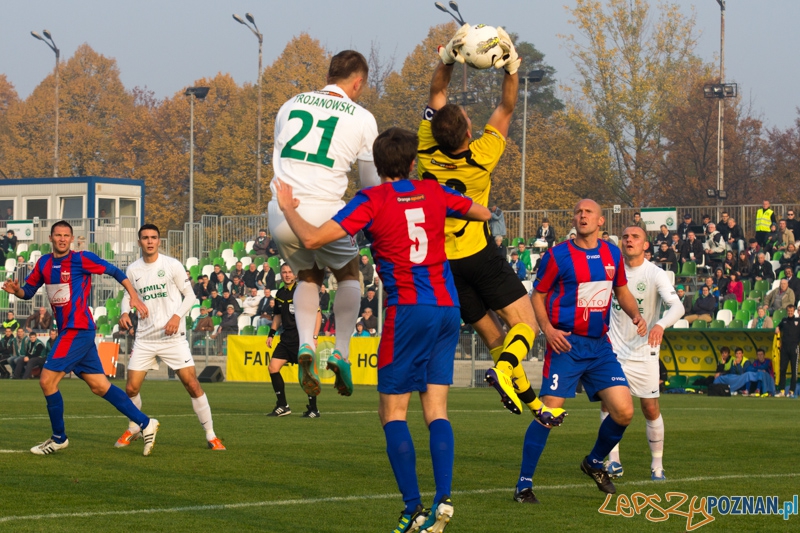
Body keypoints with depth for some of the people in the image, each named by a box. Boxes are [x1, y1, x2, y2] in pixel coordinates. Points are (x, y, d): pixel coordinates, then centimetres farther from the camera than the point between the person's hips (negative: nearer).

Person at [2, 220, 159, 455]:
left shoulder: (81, 259, -8)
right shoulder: (44, 263, 12)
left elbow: (115, 272, -3)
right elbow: (28, 292, 18)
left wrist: (134, 296, -8)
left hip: (78, 330, -7)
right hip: (67, 331, 7)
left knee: (47, 380, -9)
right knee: (100, 386, 8)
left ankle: (58, 438, 6)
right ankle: (145, 423, 13)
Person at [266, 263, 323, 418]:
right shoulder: (280, 293, 12)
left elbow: (317, 314, -9)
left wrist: (314, 337, -15)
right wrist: (271, 334, 16)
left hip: (302, 339, -7)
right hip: (286, 338, 7)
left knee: (307, 373, -7)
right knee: (273, 367, -3)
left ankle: (313, 409, 6)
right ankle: (282, 406, 5)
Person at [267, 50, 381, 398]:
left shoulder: (291, 105, 14)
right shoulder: (361, 119, 4)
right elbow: (372, 183, 13)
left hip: (281, 212, 3)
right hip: (324, 211, -3)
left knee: (307, 277, 26)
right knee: (348, 272, 24)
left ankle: (305, 344, 3)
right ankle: (342, 351, 11)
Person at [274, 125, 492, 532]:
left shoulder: (372, 201, -4)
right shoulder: (434, 193, 9)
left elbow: (313, 239, -10)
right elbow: (483, 214, 24)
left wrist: (287, 208, 7)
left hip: (408, 311, -5)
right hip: (448, 308, 5)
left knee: (392, 413, 1)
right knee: (436, 410, 7)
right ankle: (443, 499, -9)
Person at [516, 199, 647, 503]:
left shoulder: (612, 255, 8)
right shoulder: (558, 256, -5)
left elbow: (622, 291, 21)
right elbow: (537, 295, 1)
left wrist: (636, 316, 2)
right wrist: (548, 329, -15)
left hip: (600, 346, 5)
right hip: (567, 344, -5)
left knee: (624, 411, -3)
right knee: (550, 412, -14)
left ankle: (595, 463, 24)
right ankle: (524, 484, -4)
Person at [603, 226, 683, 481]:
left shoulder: (655, 274, -11)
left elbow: (677, 306, -24)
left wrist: (661, 325, -42)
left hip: (644, 352, -2)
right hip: (614, 350, 3)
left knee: (651, 410, -1)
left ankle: (657, 465, 14)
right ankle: (613, 461, -5)